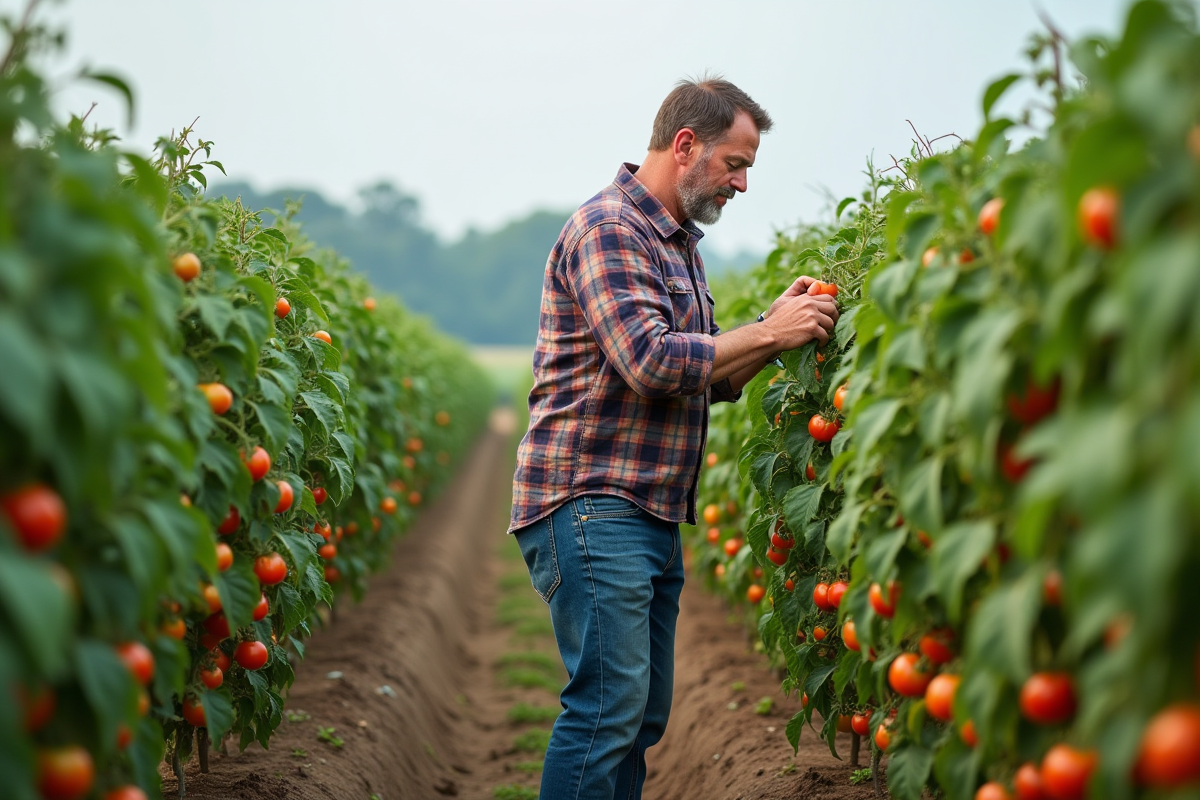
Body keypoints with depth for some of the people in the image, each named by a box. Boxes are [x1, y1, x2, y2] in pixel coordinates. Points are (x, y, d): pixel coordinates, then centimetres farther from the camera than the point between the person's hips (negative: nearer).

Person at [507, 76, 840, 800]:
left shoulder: (678, 244, 21)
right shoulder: (608, 228, -11)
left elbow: (710, 381, 23)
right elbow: (650, 362, -23)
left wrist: (777, 329, 7)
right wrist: (769, 333, -13)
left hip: (653, 516, 10)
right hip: (591, 503, -10)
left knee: (644, 714, 10)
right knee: (609, 705, -13)